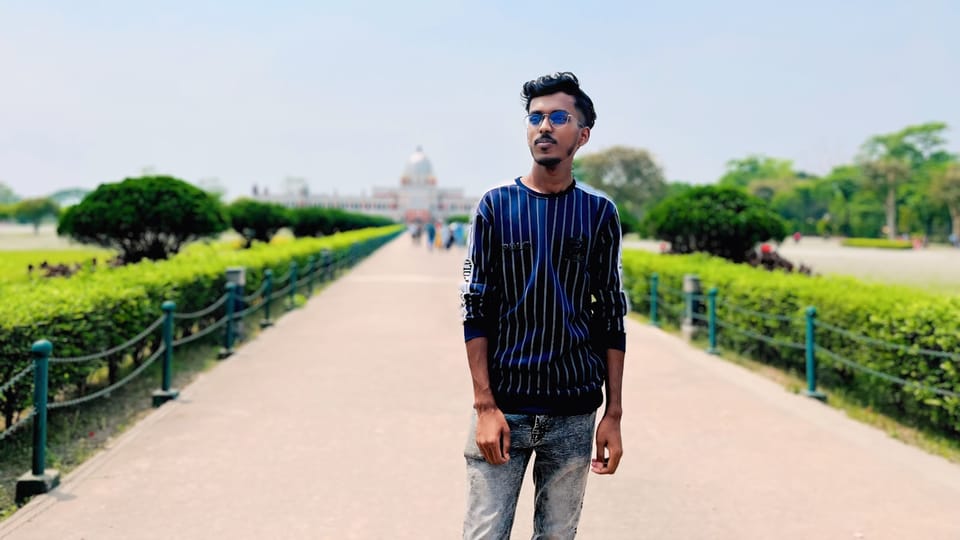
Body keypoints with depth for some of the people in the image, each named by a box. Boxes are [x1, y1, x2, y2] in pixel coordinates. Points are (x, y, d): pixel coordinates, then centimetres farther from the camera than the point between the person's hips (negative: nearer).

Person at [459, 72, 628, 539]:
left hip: (575, 412, 1)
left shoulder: (599, 212, 4)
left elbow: (611, 318, 6)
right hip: (502, 404, -1)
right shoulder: (496, 205, 0)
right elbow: (475, 310, -2)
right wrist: (485, 405, -9)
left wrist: (614, 415, 2)